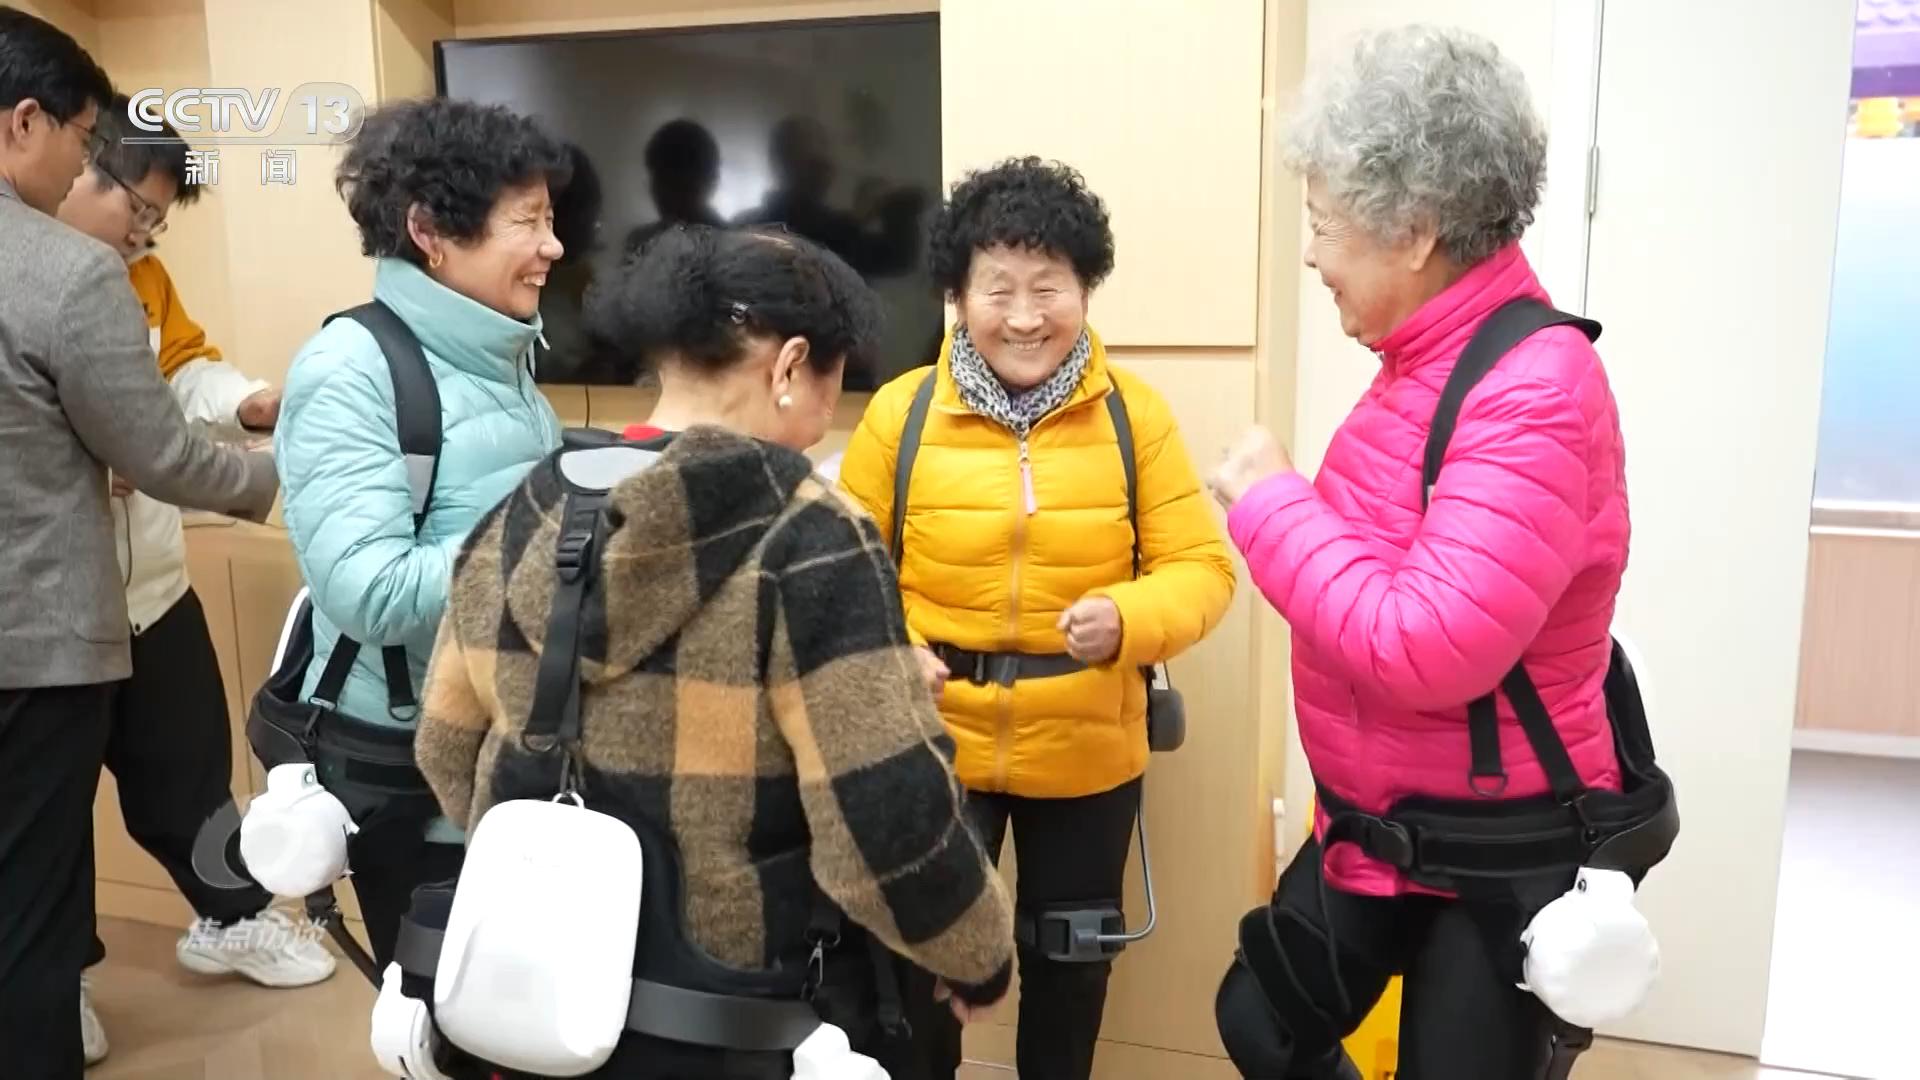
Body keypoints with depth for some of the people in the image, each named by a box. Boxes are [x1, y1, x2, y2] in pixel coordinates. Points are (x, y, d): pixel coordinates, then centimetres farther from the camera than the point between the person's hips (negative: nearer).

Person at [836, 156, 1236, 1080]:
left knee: (1069, 965, 21)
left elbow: (1201, 568, -6)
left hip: (1087, 754, 1)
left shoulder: (1135, 413, -5)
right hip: (934, 749, -1)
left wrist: (1128, 618, -25)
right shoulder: (899, 412, -6)